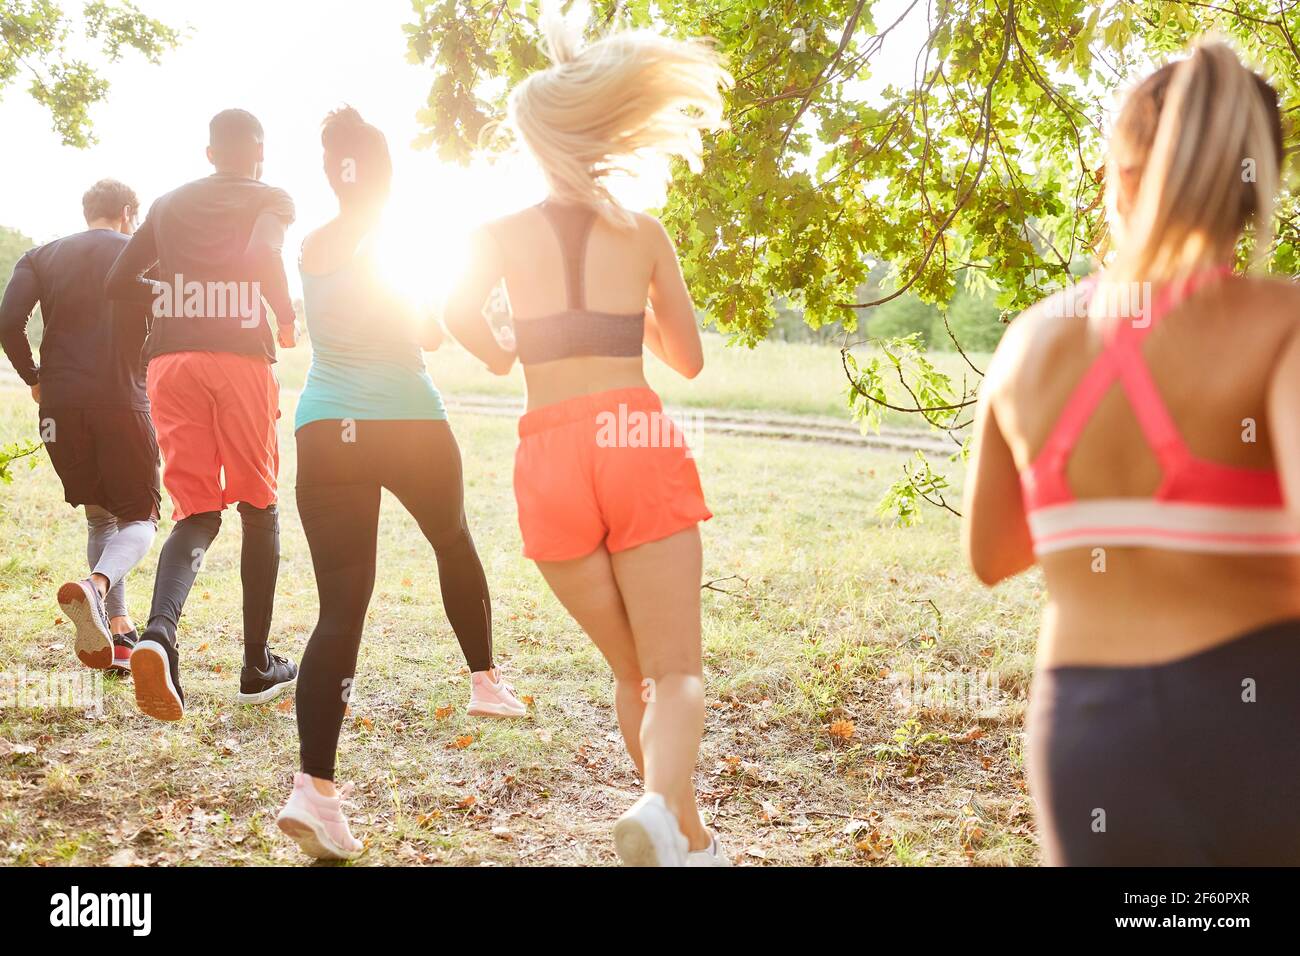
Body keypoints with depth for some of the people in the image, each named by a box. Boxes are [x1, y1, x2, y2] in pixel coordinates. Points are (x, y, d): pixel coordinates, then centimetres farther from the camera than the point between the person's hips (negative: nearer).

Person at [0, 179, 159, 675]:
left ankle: (117, 633, 10)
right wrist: (152, 374, 11)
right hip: (123, 401, -3)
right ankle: (96, 584, -27)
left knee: (99, 516, 17)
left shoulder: (41, 256, 12)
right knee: (138, 518, 5)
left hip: (59, 405, 3)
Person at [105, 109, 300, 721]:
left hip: (169, 360, 3)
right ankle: (258, 667, 14)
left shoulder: (169, 204, 21)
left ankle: (159, 633, -26)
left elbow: (119, 283, 20)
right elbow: (262, 257, -14)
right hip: (240, 357, -3)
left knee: (196, 513, 4)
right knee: (258, 506, 11)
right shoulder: (271, 200, 8)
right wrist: (287, 319, 1)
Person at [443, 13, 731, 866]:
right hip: (636, 437, -1)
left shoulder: (507, 232, 10)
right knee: (676, 670, -2)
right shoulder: (646, 234, 11)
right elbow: (688, 357, 18)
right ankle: (661, 806, -30)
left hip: (551, 454, 2)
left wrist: (499, 356, 16)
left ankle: (689, 838, 19)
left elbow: (460, 311, -5)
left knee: (630, 667, 16)